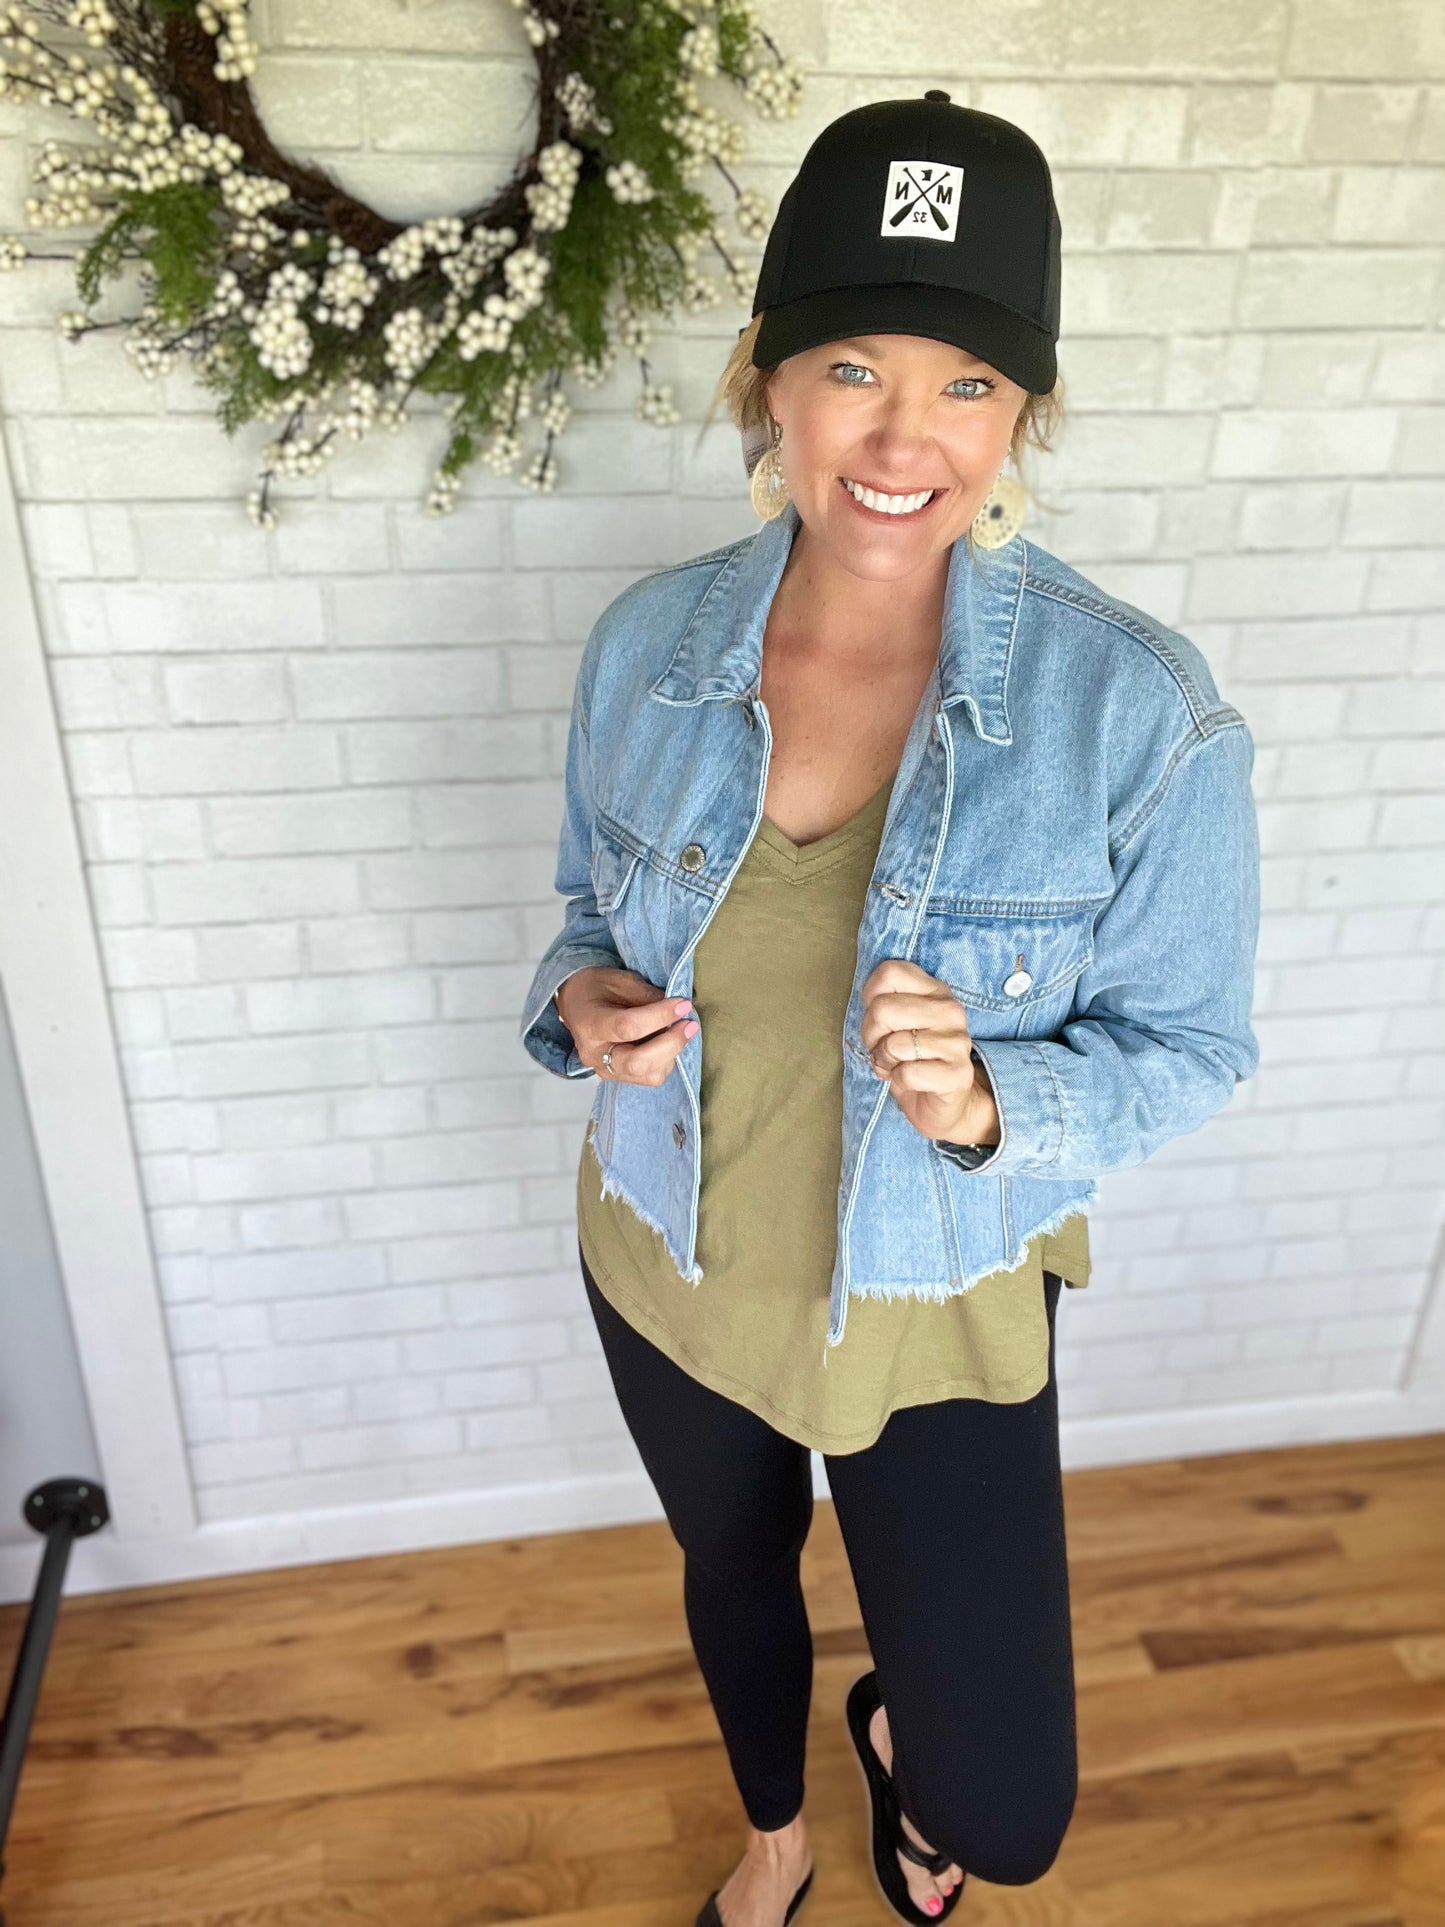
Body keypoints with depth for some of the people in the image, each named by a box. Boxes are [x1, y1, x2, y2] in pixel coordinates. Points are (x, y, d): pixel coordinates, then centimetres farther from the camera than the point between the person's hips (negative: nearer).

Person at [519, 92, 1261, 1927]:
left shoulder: (1141, 711, -23)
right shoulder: (647, 643, -12)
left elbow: (1187, 1044, -12)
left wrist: (993, 1107, -31)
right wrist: (586, 999, -18)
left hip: (937, 1309, -2)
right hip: (669, 1266, 3)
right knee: (733, 1581, 30)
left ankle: (897, 1745, 52)